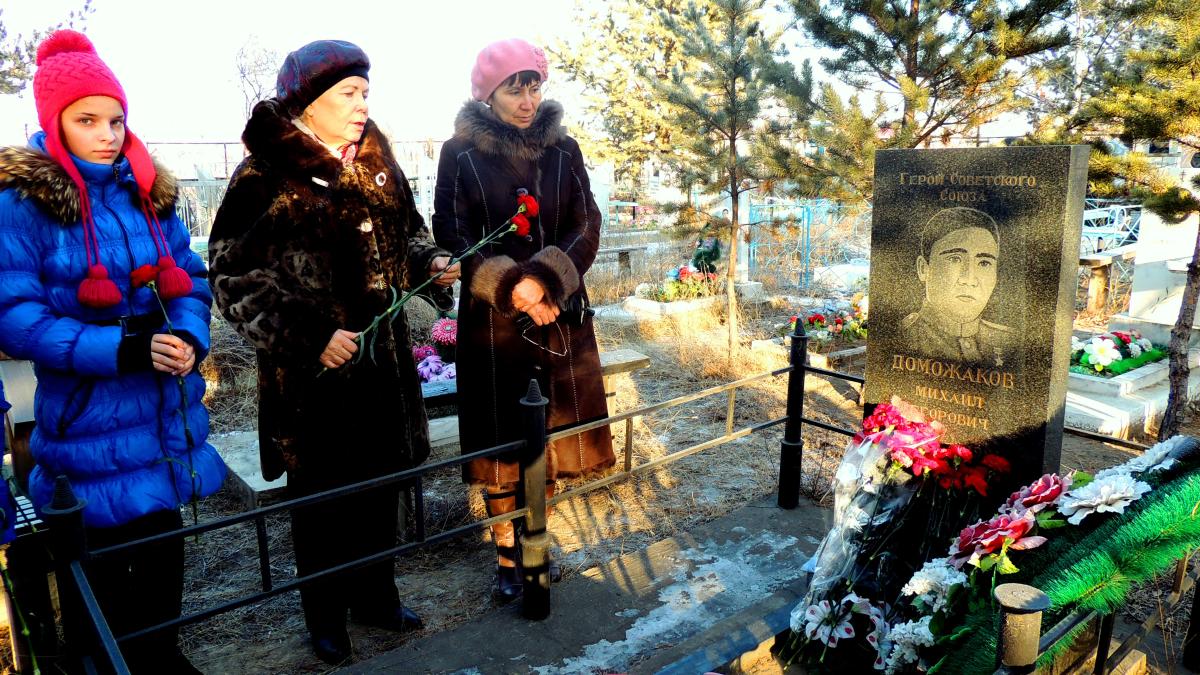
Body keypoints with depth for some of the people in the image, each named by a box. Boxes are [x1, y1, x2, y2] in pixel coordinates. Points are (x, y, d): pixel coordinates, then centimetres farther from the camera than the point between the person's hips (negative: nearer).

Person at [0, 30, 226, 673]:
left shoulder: (148, 190, 8)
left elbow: (189, 278, 9)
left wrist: (189, 337, -11)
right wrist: (121, 349, -23)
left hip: (165, 410, 5)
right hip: (88, 421, -4)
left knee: (163, 550, 15)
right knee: (103, 554, 6)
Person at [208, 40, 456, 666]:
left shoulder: (376, 162, 7)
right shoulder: (265, 179, -11)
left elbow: (405, 234, 19)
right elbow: (236, 280, -12)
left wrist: (429, 261, -2)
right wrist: (307, 339, -20)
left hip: (383, 361, 6)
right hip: (312, 373, -5)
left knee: (382, 483, 16)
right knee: (322, 495, 10)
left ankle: (376, 594, 37)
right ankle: (326, 615, 31)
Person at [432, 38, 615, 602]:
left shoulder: (564, 149, 6)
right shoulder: (460, 154, -1)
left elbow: (587, 227, 0)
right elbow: (452, 239, -4)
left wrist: (543, 281, -16)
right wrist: (512, 289, -16)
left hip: (560, 317, 2)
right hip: (492, 321, -2)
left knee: (549, 432, 7)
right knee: (500, 438, 4)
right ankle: (506, 555, 20)